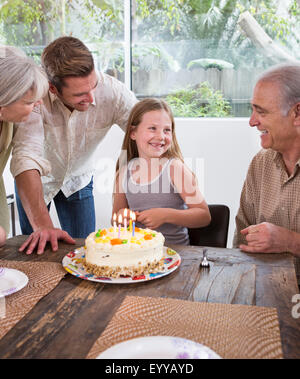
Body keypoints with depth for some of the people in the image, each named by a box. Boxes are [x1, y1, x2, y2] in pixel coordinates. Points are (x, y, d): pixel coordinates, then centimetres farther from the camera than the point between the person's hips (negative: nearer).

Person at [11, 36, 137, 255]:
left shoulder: (113, 92, -29)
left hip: (78, 180, 2)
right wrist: (42, 225, -49)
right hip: (37, 180, -1)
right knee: (35, 252, 9)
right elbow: (27, 158, -41)